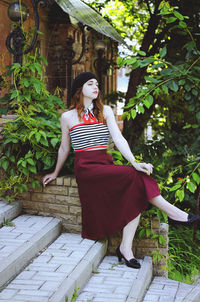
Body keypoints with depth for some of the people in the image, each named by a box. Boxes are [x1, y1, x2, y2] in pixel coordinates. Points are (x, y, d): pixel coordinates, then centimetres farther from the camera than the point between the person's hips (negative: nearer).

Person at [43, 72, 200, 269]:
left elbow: (118, 138, 1)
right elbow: (64, 149, 18)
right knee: (136, 177, -26)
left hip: (106, 165, 4)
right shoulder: (68, 117, 6)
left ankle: (126, 247, -21)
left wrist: (134, 162, -13)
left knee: (136, 193, -24)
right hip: (86, 168, -4)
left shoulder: (105, 111, 13)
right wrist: (55, 173, 26)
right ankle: (171, 211, -15)